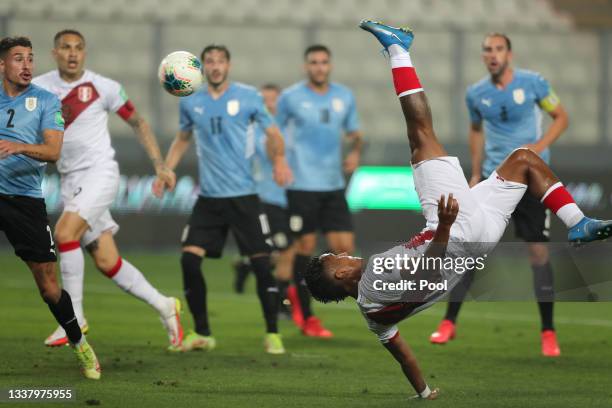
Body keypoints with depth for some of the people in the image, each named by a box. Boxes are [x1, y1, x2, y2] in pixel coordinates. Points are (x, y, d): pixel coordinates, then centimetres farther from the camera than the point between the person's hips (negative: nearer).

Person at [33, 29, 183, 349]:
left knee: (64, 233, -25)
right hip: (70, 181, 5)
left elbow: (137, 123, 7)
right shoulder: (38, 88, 3)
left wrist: (160, 166, 4)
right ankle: (164, 306, 20)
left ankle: (74, 317, -15)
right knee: (106, 261, 3)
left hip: (99, 173, -4)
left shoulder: (103, 87, -4)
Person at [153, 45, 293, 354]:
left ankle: (272, 334, 5)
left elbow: (273, 133, 4)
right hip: (208, 197, 3)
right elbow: (182, 139, 22)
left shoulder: (248, 97, -2)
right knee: (189, 258, -7)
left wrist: (279, 160, -15)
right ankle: (202, 333, 7)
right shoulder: (190, 103, 7)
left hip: (243, 195, -3)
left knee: (260, 262, -6)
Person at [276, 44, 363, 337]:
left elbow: (354, 132, 19)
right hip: (302, 185, -4)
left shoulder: (344, 97, 9)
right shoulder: (291, 97, -2)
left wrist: (356, 151, -1)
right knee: (305, 247, -3)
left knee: (345, 249, -2)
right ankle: (307, 318, 10)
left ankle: (298, 293, 22)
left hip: (333, 185, 4)